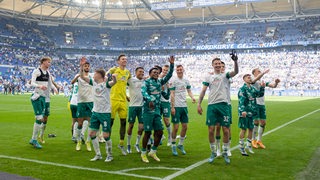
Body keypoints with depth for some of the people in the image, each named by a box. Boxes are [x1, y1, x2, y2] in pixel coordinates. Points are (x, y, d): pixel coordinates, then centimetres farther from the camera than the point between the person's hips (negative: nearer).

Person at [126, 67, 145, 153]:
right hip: (133, 105, -3)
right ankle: (128, 144, 17)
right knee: (131, 125, 3)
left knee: (142, 126, 1)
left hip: (142, 106, 3)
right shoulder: (131, 80, -3)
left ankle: (137, 144, 18)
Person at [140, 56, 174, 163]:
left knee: (159, 132, 5)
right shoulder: (146, 82, -6)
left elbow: (169, 75, 11)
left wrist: (172, 64, -1)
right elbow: (143, 91, -24)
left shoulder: (160, 82, 14)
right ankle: (143, 153, 14)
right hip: (148, 110, -6)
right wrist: (149, 99, -41)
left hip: (157, 110, 6)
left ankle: (153, 152, 21)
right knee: (148, 132, -2)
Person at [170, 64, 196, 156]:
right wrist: (172, 107, -15)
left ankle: (181, 144, 25)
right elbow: (172, 94, -10)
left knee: (185, 126, 8)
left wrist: (192, 97, -4)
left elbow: (189, 91, 18)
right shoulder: (173, 81, -7)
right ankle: (173, 146, 12)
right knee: (176, 127, -3)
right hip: (176, 106, -6)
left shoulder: (186, 80, 11)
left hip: (184, 106, 6)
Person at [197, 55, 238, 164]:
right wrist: (199, 104, 1)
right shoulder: (208, 77, 13)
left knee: (225, 130, 0)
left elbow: (236, 72, -11)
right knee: (211, 130, 2)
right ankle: (213, 152, 18)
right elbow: (203, 91, 9)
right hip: (211, 105, 1)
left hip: (223, 104, -1)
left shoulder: (225, 75, 8)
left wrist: (235, 61, -29)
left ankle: (225, 153, 16)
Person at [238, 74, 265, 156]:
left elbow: (260, 94, 19)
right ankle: (241, 147, 9)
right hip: (245, 113, -7)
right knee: (243, 129, -2)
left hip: (252, 112, 7)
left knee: (251, 129, 13)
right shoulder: (242, 89, -11)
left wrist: (262, 88, 2)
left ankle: (249, 145, 28)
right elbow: (241, 101, -20)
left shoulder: (252, 88, 11)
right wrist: (243, 111, -30)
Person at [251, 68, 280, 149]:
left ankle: (259, 140, 18)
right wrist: (264, 72, -39)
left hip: (262, 104, 6)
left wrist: (276, 82, -13)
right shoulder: (253, 81, -5)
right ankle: (253, 140, 7)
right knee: (256, 122, -8)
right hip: (255, 104, -6)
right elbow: (256, 79, -28)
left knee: (263, 123, 6)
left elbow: (273, 86, 9)